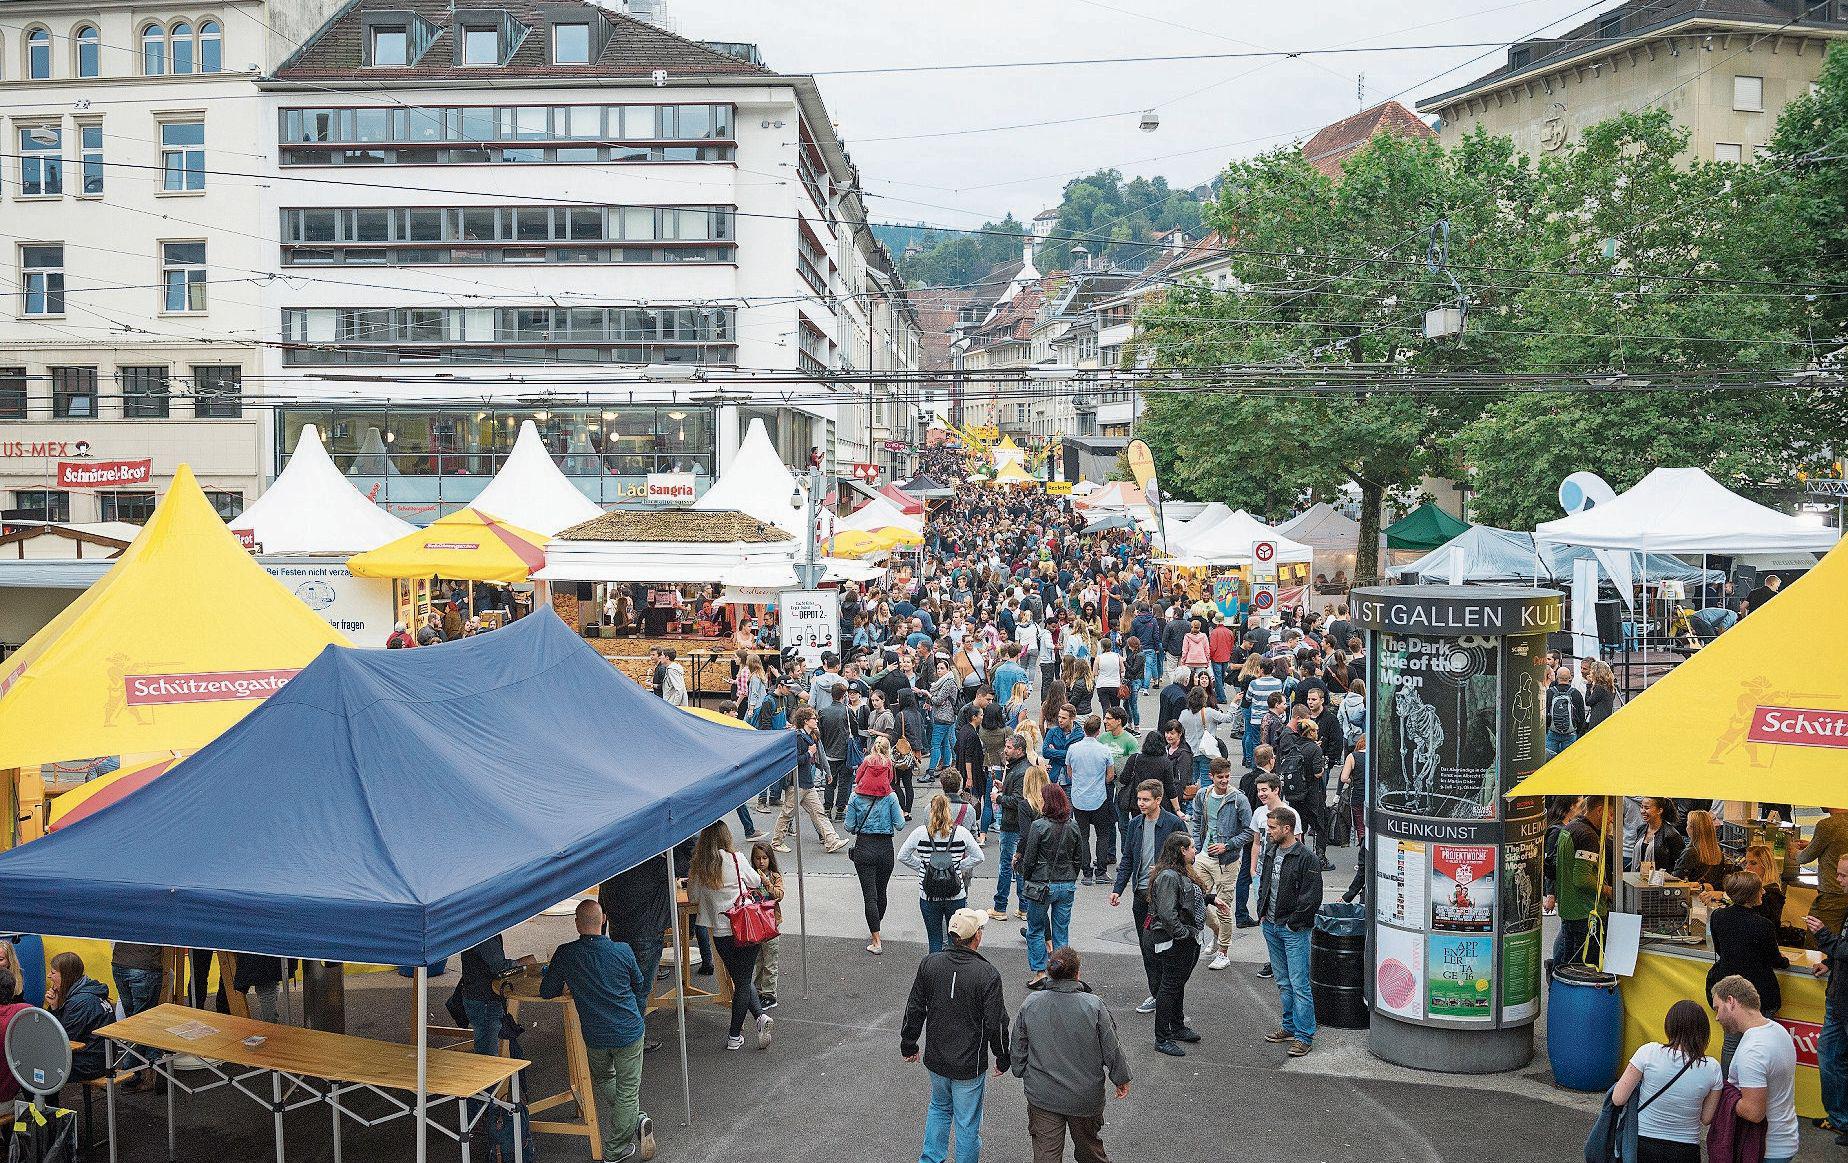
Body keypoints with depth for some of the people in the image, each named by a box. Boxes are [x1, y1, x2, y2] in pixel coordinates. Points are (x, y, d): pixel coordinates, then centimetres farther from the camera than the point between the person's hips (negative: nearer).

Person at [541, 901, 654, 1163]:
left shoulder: (565, 954, -11)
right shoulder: (622, 951, -10)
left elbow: (547, 991, 3)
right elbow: (640, 987, 6)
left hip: (595, 1037, 1)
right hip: (629, 1031, -1)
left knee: (602, 1079, 28)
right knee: (627, 1090, 11)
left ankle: (635, 1122, 22)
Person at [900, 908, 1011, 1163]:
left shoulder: (929, 964, -9)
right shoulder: (988, 975, -20)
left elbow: (914, 1010, 0)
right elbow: (996, 1024, -14)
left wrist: (909, 1045, 14)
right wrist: (1003, 1060, 1)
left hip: (936, 1059, 4)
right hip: (969, 1065, -4)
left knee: (939, 1108, 27)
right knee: (967, 1122, 12)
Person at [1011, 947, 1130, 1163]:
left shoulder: (1029, 1005, -10)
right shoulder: (1094, 1005, -17)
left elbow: (1018, 1049, 0)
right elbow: (1111, 1048, -9)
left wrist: (1021, 1073, 18)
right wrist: (1122, 1079, 7)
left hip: (1042, 1095, 1)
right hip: (1085, 1096, -1)